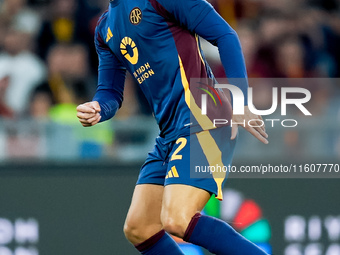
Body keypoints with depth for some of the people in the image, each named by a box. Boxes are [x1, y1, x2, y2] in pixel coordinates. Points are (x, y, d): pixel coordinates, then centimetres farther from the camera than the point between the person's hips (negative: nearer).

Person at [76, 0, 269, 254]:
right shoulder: (105, 30, 20)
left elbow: (224, 35, -9)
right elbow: (110, 92, 19)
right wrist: (97, 110, -7)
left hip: (200, 119, -9)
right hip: (170, 134, 9)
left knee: (176, 220, -22)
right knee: (137, 228, 5)